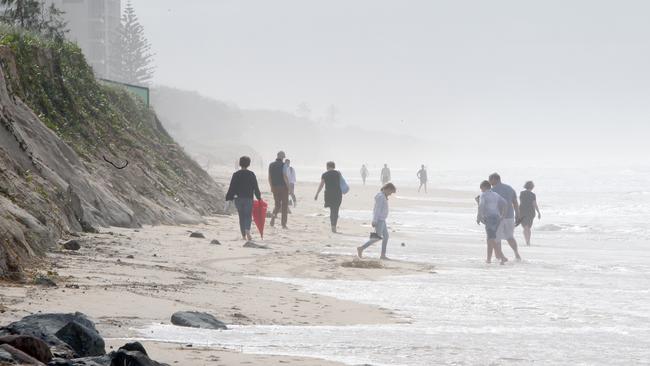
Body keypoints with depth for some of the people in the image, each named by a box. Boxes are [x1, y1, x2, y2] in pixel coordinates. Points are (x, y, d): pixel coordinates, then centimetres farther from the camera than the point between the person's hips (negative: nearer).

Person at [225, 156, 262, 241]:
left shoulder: (236, 174, 0)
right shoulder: (251, 174, -2)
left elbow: (232, 187, 0)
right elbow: (256, 187, 1)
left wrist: (229, 198, 6)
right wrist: (259, 197, 11)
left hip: (238, 199, 1)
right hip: (248, 199, -1)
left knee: (241, 217, 10)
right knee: (248, 215, -1)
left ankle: (243, 235, 8)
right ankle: (247, 230, -28)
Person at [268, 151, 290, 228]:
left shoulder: (271, 165, 6)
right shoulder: (283, 165, -11)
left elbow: (269, 177, 9)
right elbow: (285, 176, -16)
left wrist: (271, 187, 18)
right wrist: (289, 187, -9)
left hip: (275, 187, 5)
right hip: (283, 186, -5)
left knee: (277, 204, 16)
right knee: (284, 205, 5)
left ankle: (274, 215, -14)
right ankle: (284, 224, 4)